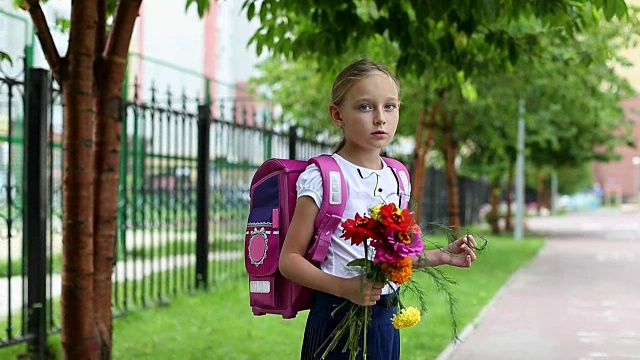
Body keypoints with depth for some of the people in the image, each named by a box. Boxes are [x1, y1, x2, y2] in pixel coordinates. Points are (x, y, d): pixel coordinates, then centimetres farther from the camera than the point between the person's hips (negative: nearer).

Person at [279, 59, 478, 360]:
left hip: (385, 318, 6)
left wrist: (442, 256, 11)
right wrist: (344, 288, -24)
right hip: (337, 317, -6)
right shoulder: (324, 177, -12)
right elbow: (289, 259, -13)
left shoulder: (395, 179, 8)